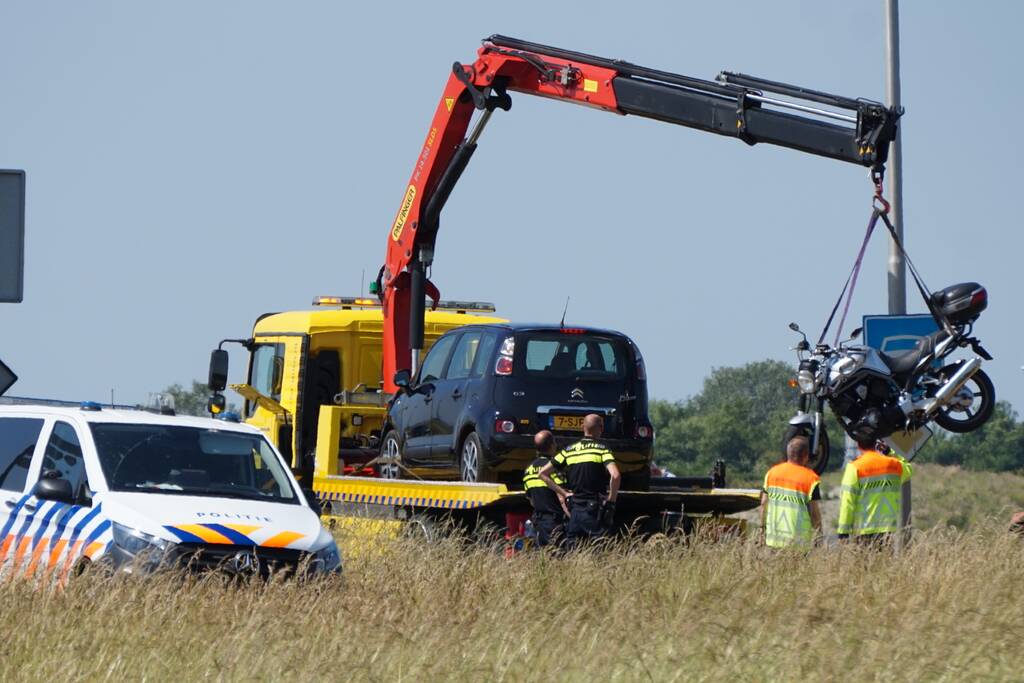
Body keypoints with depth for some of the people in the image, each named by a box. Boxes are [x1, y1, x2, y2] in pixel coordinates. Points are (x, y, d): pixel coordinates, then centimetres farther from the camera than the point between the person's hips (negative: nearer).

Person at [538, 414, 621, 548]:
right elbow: (615, 475, -22)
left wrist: (563, 493, 10)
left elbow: (543, 473, 10)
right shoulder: (602, 450, -6)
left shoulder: (569, 451, 9)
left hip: (575, 510, 4)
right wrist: (611, 500, -9)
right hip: (595, 510, -4)